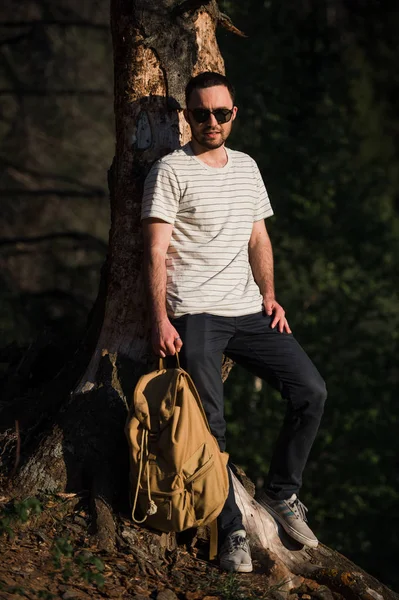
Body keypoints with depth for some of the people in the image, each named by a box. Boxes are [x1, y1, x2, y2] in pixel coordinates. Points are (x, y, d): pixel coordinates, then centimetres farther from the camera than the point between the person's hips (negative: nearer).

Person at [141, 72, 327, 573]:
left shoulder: (246, 167, 16)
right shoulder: (171, 171, -4)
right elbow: (156, 253, -8)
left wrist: (269, 297, 8)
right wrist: (161, 320, -15)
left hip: (248, 311, 6)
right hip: (195, 315, -6)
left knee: (310, 391, -4)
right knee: (210, 423, -13)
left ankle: (281, 493, 12)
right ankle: (231, 532, -6)